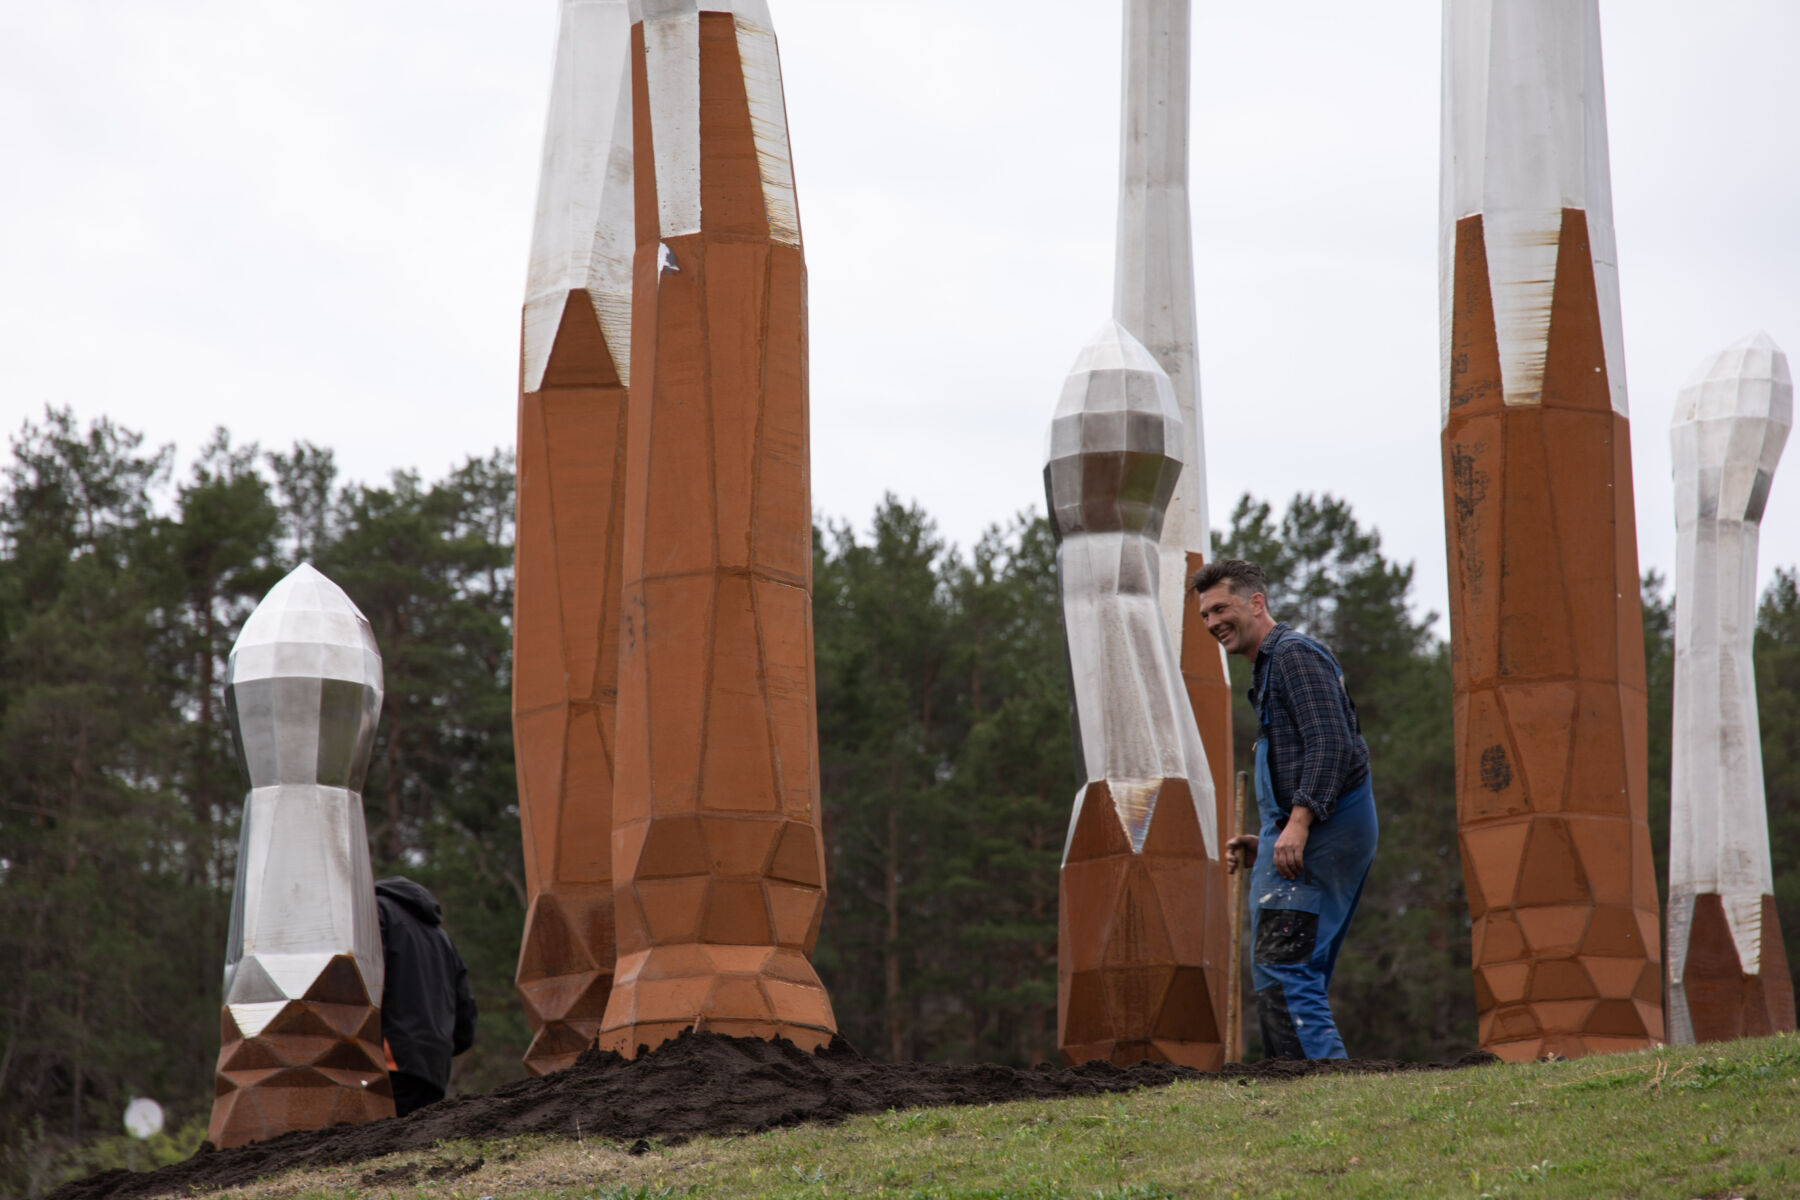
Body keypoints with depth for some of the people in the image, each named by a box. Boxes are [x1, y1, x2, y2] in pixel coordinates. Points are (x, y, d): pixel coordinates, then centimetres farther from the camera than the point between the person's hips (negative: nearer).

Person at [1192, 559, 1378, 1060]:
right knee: (1296, 976, 8)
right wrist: (1265, 844, 21)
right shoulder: (1268, 669, 27)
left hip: (1323, 831, -11)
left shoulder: (1295, 654, -5)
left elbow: (1331, 745, -18)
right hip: (1303, 835, 11)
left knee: (1282, 967, -18)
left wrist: (1298, 823, -26)